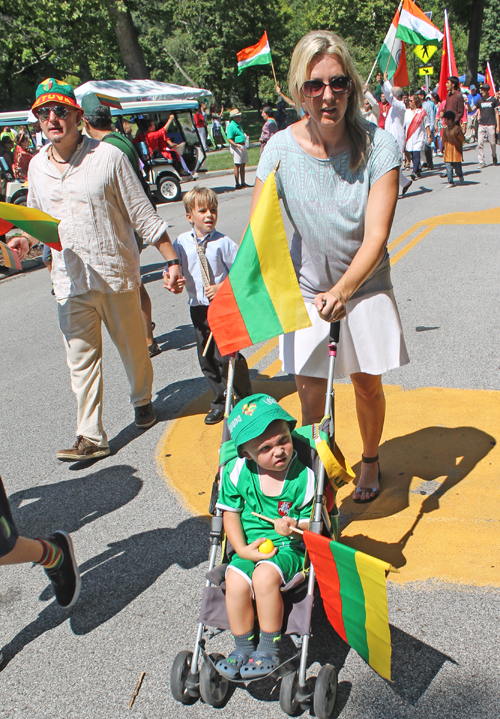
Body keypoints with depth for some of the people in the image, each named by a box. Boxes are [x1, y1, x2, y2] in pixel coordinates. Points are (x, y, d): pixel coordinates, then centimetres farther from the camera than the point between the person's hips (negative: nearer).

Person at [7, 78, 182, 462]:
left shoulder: (108, 156, -7)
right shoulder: (36, 166, 6)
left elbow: (143, 214, -4)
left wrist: (172, 259, -6)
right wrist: (25, 239, -1)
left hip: (117, 274, -3)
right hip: (70, 281, 3)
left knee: (133, 347, 13)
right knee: (81, 359, 1)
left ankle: (142, 401, 39)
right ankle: (91, 437, 7)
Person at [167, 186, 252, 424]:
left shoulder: (224, 243, -7)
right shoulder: (181, 243, 2)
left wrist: (222, 288, -16)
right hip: (198, 308, 4)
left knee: (225, 355, -9)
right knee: (206, 359, 10)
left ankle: (245, 400, 13)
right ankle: (219, 402, 29)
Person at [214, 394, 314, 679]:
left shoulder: (304, 477, -13)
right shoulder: (238, 472, -7)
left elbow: (311, 522, -5)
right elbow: (231, 512, 3)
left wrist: (295, 527, -28)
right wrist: (242, 549, -8)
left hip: (290, 546, -3)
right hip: (250, 546, 3)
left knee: (265, 576, -30)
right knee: (235, 582, -23)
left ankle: (270, 649, -8)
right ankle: (243, 649, 2)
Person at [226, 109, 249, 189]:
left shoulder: (238, 124, 13)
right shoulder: (231, 126, -14)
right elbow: (229, 139, -20)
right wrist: (237, 145, -29)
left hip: (242, 146, 9)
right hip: (236, 147, -9)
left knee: (243, 165, 11)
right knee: (237, 165, -6)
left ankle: (243, 183, 18)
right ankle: (237, 184, -1)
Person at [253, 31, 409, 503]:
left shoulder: (379, 146, -18)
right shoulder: (281, 149, -14)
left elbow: (376, 235, -21)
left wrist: (342, 291, -35)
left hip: (364, 285, 0)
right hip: (305, 287, 0)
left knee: (367, 384, 13)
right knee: (310, 394, 0)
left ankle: (370, 461, 41)